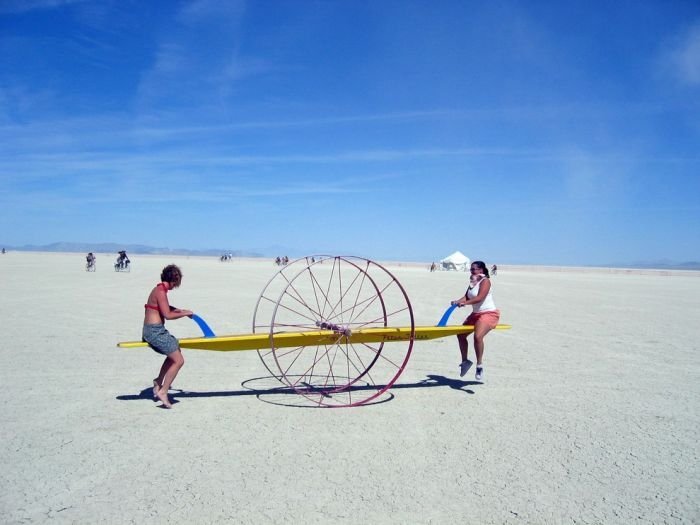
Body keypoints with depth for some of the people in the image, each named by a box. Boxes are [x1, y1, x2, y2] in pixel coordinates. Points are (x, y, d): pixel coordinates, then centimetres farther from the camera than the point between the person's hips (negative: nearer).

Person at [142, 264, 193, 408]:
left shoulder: (159, 289, 13)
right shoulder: (161, 291, -17)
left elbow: (166, 308, 29)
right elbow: (168, 315, -22)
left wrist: (180, 310, 17)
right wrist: (185, 314, -8)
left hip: (151, 330, 10)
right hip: (155, 331, -10)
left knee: (173, 354, 29)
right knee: (179, 360, -7)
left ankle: (159, 381, 32)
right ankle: (163, 392, -3)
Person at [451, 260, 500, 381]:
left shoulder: (485, 281, -14)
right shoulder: (472, 282, 11)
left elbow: (480, 298, -27)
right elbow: (467, 297, 4)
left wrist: (465, 303, -37)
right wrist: (458, 301, -15)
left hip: (489, 313, -10)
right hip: (476, 314, 10)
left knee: (478, 336, -30)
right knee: (461, 334, 10)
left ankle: (479, 365, -16)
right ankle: (465, 361, 24)